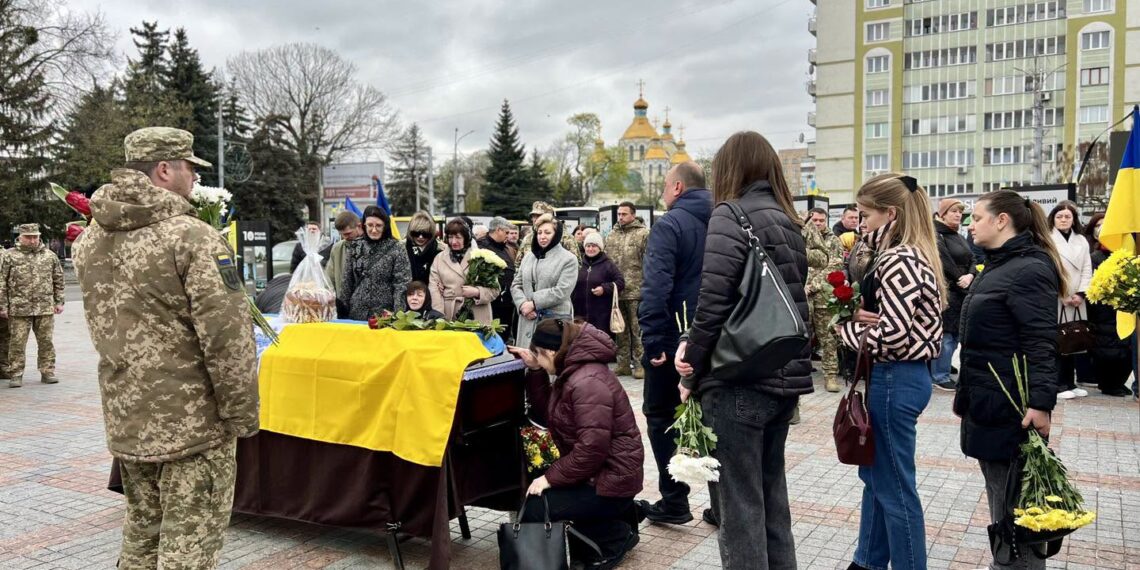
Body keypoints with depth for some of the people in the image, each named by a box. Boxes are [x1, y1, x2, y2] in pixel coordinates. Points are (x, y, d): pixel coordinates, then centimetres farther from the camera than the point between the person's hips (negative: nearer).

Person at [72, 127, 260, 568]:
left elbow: (104, 325, 15)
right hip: (193, 421, -7)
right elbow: (227, 337, -20)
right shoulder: (192, 237, -17)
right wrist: (242, 415, -11)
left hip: (124, 420, 8)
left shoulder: (89, 240, 7)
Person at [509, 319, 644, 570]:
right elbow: (548, 415, 8)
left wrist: (550, 478, -21)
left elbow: (592, 448, -29)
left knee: (532, 509, -14)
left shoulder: (587, 382, -24)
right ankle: (618, 515, 16)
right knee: (531, 490, 16)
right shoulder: (571, 372, 9)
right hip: (596, 471, 11)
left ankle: (616, 536, 1)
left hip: (610, 478, -11)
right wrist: (535, 371, 2)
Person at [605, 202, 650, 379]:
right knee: (620, 331, 12)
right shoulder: (611, 236, 14)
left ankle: (639, 364, 7)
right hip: (615, 291, 6)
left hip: (635, 291, -6)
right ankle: (623, 364, 20)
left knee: (637, 331, 0)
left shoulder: (644, 234, -4)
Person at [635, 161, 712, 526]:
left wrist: (652, 339, -22)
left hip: (674, 341, -7)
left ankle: (674, 502, 8)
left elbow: (656, 287, -24)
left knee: (662, 417, 7)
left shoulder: (669, 225, -12)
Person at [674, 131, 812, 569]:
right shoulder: (788, 221, 14)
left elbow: (713, 303, -18)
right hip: (784, 377, 8)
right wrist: (695, 344, 4)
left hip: (739, 380, -8)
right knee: (771, 494, 19)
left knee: (740, 504, 2)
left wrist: (692, 374, -4)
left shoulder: (730, 216, -9)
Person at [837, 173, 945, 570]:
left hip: (894, 379, -11)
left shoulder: (898, 261, -20)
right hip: (900, 375, 11)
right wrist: (862, 316, -2)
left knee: (895, 486, 3)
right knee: (875, 474, 22)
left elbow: (893, 334, -27)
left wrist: (847, 330, -11)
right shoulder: (911, 255, 11)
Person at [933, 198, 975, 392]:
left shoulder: (959, 237, 19)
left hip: (962, 294, 9)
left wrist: (970, 276, -8)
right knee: (946, 336, -7)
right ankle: (940, 377, 1)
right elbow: (947, 266, -17)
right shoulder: (936, 236, -10)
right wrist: (962, 284, -11)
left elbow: (971, 261, 13)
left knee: (955, 335, 11)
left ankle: (943, 370, 19)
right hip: (946, 294, -9)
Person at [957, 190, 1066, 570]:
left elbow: (1041, 345, -24)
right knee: (1000, 499, 18)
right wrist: (966, 393, 23)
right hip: (985, 402, 10)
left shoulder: (1030, 269, -15)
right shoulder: (997, 266, 15)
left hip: (1011, 407, -10)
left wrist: (1041, 401, -31)